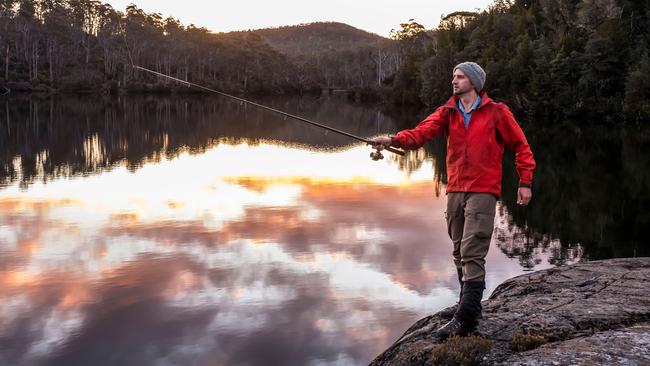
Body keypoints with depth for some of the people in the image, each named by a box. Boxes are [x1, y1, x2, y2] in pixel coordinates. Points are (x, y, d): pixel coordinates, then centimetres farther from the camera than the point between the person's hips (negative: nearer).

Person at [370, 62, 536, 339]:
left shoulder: (496, 112, -1)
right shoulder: (447, 113, 9)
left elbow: (520, 145, 4)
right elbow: (420, 133, -7)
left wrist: (525, 182, -2)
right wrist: (393, 140, -26)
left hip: (483, 191, -5)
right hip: (455, 191, 5)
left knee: (472, 253, -11)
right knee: (459, 253, 13)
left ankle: (465, 319, -9)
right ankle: (469, 304, 29)